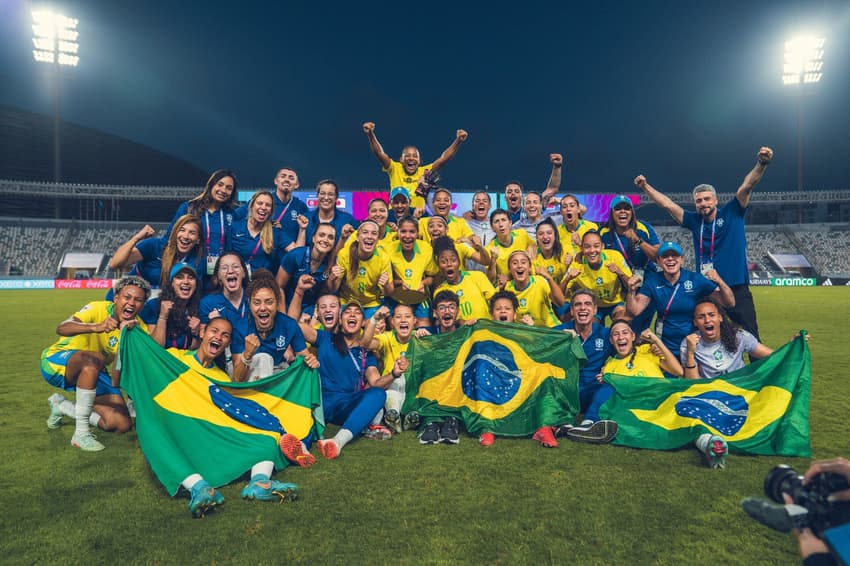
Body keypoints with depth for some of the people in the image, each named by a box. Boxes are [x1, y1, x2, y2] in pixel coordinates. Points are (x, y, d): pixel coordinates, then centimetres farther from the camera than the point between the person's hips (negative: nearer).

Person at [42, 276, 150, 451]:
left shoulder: (138, 326, -10)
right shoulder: (98, 308, -23)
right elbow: (61, 328, -40)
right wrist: (96, 327, -55)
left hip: (92, 372, 5)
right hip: (57, 362, -5)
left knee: (122, 424, -9)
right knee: (94, 359, -40)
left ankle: (62, 405, 16)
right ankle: (81, 434, -29)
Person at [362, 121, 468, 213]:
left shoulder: (424, 172, 4)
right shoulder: (395, 169, 2)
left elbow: (444, 158, -3)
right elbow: (379, 153, -8)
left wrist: (458, 141, -16)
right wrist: (370, 134, -23)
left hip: (418, 216, 1)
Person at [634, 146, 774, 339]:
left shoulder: (731, 213, 1)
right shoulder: (694, 221, 6)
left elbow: (746, 187, -11)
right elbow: (667, 204, 8)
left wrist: (761, 164, -26)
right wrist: (645, 186, 5)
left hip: (736, 289, -3)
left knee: (750, 336, 1)